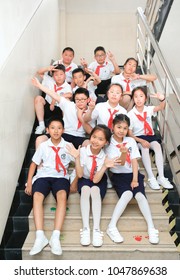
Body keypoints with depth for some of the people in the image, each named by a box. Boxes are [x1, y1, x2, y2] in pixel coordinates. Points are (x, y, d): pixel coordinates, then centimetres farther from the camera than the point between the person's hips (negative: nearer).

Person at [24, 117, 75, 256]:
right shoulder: (43, 146, 7)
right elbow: (34, 164, 12)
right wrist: (29, 182, 4)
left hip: (61, 177, -1)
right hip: (43, 176, 1)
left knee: (62, 196, -34)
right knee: (37, 196, -31)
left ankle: (55, 236, -39)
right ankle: (40, 236, -36)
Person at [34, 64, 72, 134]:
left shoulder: (67, 87, -10)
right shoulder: (50, 81, 3)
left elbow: (70, 94, -33)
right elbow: (39, 73, 8)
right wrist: (47, 69, -11)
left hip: (58, 110, -3)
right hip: (47, 106, 4)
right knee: (38, 98, -23)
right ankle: (41, 125, -24)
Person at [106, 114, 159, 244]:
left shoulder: (131, 141, 4)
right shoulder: (108, 144, -4)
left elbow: (134, 161, 0)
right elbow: (118, 165, -11)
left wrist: (134, 179, -9)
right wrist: (123, 153, -31)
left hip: (133, 174, 2)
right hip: (118, 176, -2)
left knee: (140, 194, -25)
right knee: (127, 194, -30)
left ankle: (151, 228, -21)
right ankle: (112, 227, -28)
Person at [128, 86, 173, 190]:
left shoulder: (149, 109, -2)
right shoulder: (131, 114, -8)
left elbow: (160, 107, -23)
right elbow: (129, 133, -9)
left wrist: (163, 99, -47)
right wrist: (141, 141, -23)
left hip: (150, 135, 2)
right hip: (138, 137, -2)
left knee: (157, 146, -28)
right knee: (144, 148, -33)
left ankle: (161, 177, -25)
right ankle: (151, 178, -28)